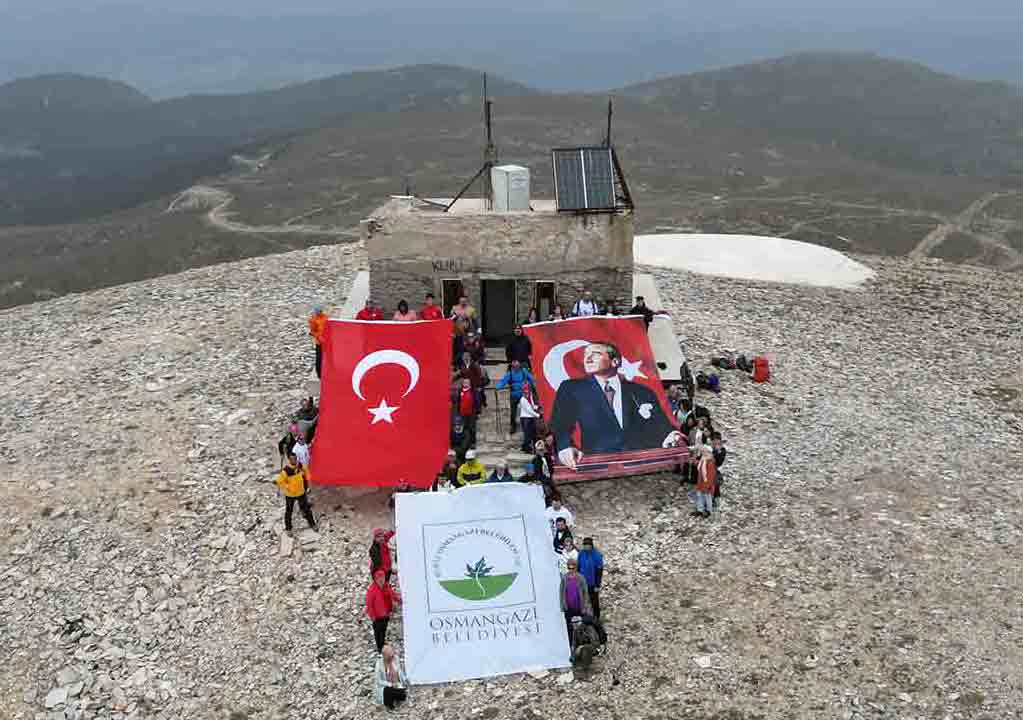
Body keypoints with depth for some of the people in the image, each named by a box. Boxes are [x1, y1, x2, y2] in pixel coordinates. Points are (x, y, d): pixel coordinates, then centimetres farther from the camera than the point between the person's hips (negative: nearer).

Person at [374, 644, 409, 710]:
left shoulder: (395, 659, -10)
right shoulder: (379, 663, -22)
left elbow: (400, 671, 3)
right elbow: (378, 681, -17)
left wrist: (404, 680, -12)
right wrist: (390, 684, -26)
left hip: (395, 684, 3)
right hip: (384, 686, -3)